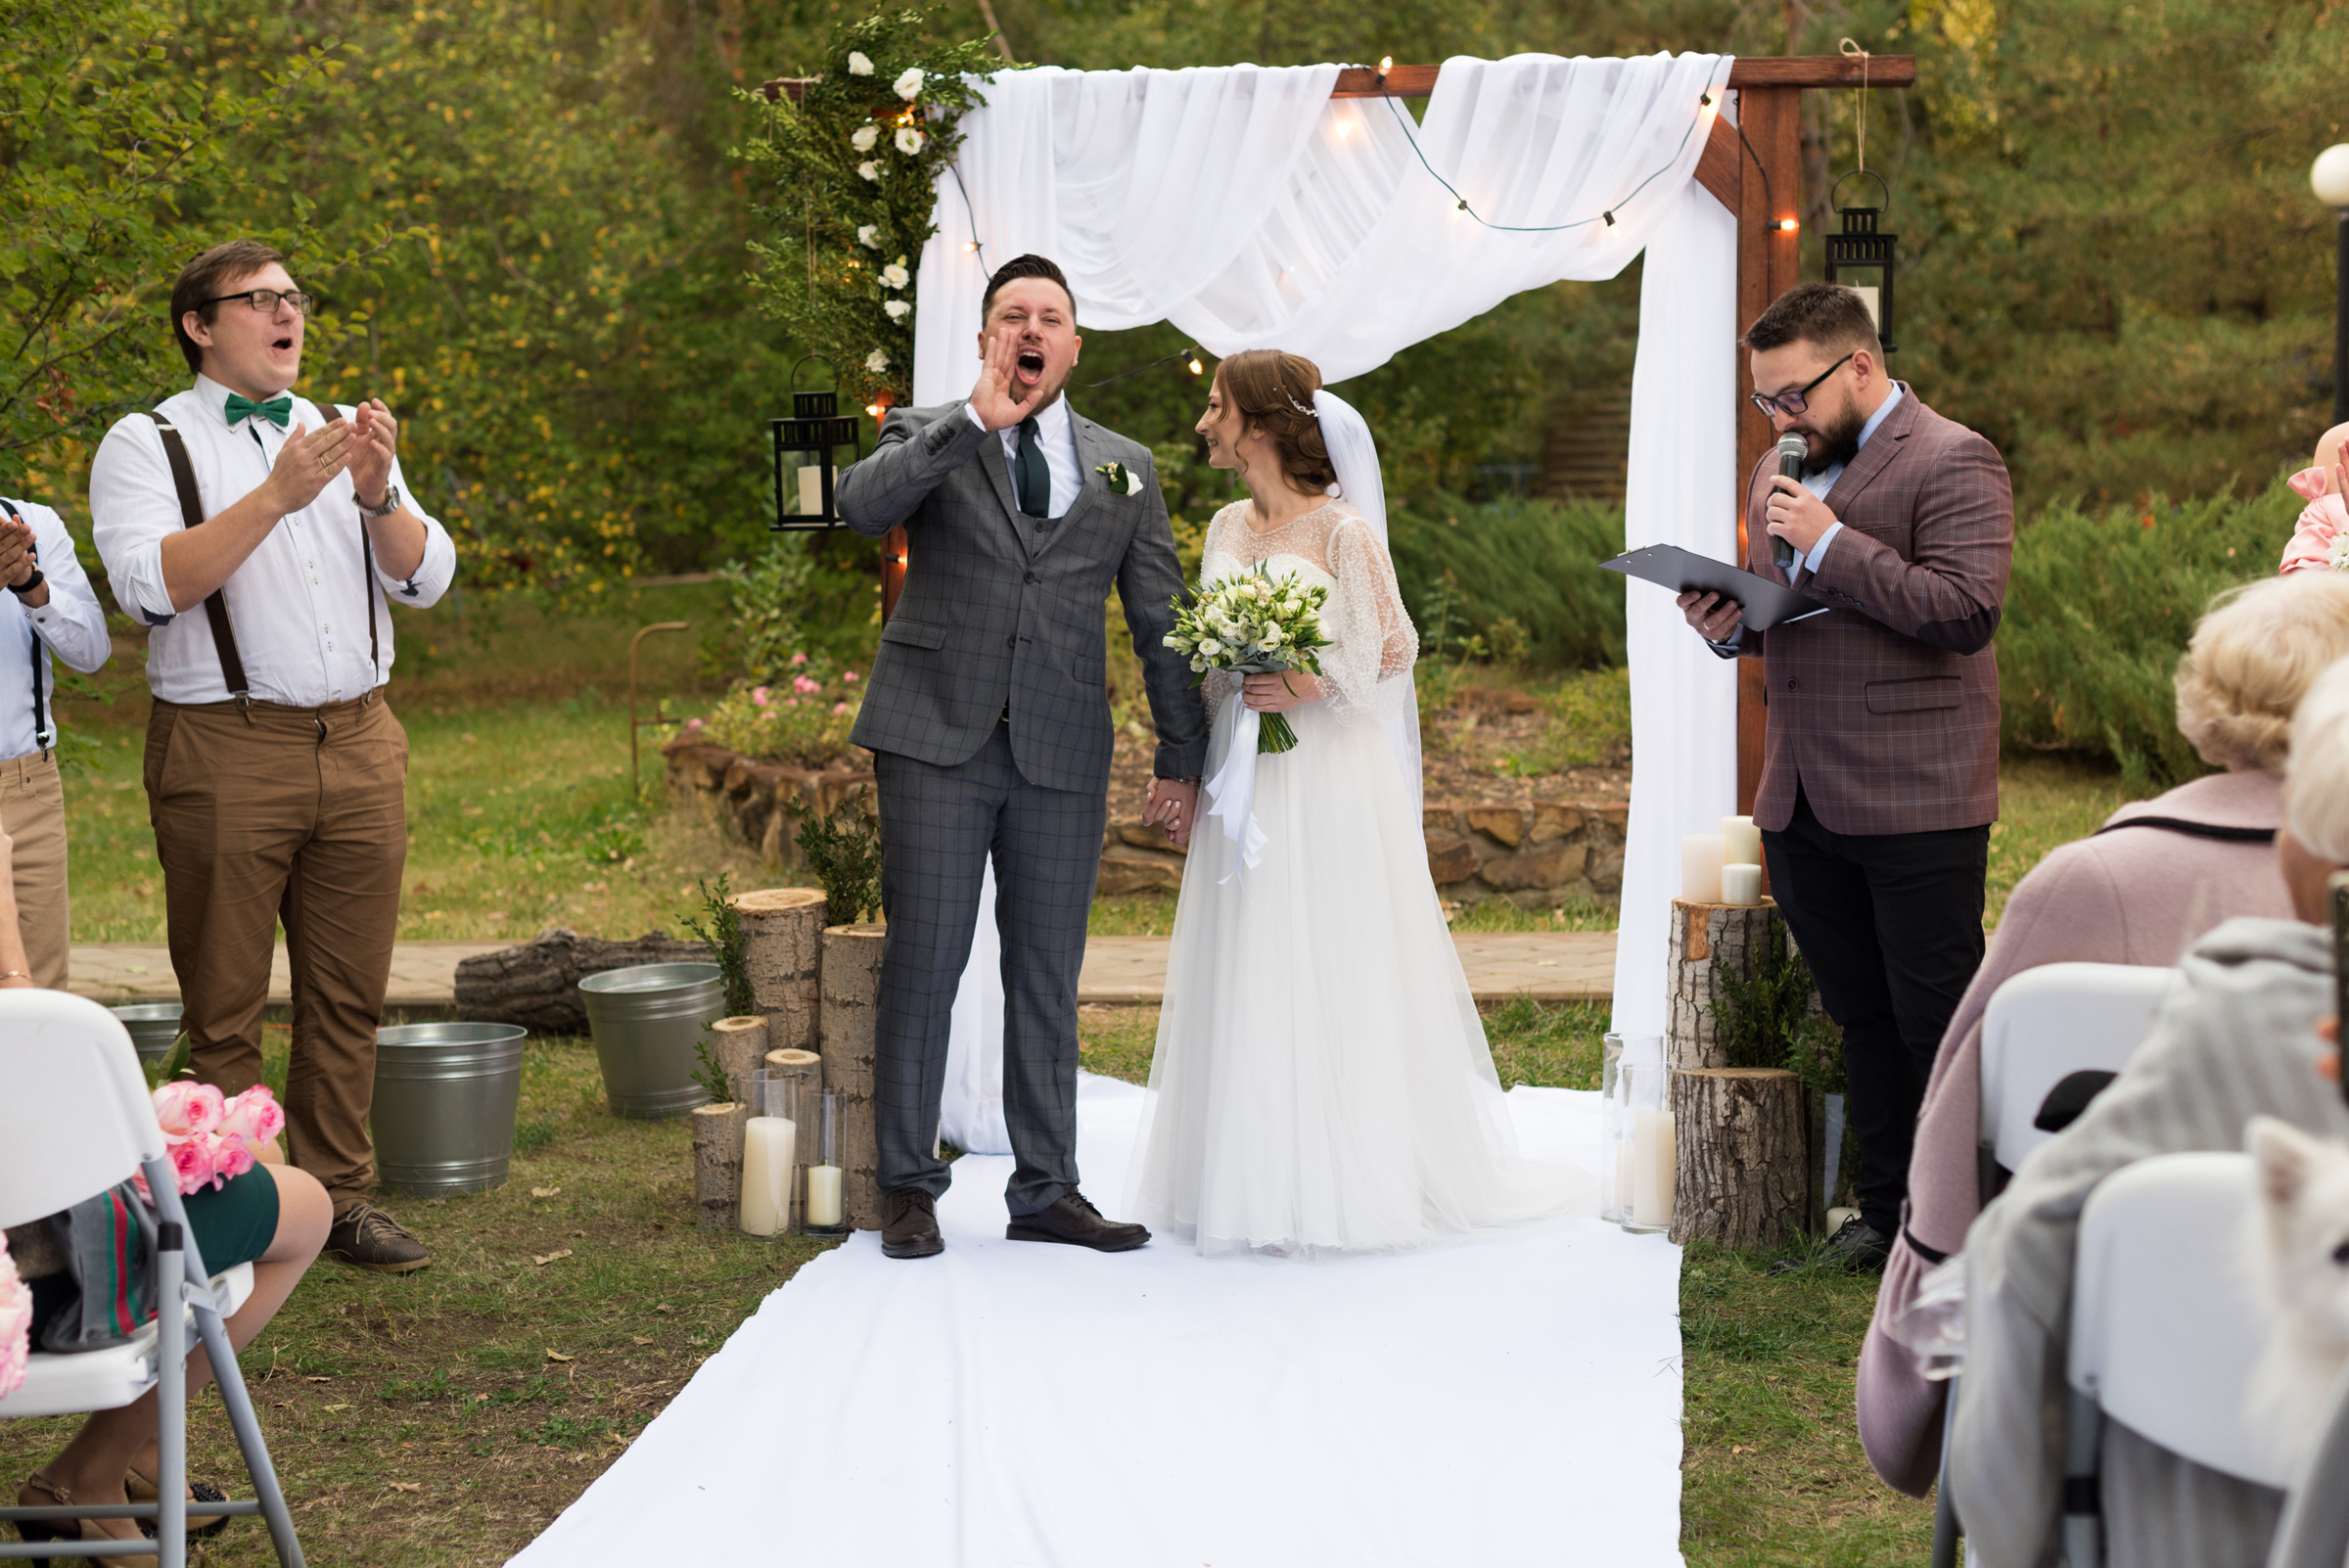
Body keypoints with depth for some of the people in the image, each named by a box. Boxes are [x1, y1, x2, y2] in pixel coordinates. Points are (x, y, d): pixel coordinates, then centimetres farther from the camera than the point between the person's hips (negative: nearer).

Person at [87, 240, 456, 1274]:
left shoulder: (345, 435, 16)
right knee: (226, 1006, 0)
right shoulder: (146, 445, 1)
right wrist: (276, 496, -22)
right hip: (226, 751, -4)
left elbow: (426, 579, 8)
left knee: (348, 994, 7)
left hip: (359, 744, 5)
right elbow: (151, 585, -15)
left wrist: (376, 494, -11)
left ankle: (338, 1201, 16)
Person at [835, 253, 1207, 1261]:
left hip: (1063, 757, 3)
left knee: (1047, 978, 7)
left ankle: (1046, 1192, 15)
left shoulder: (1124, 468, 13)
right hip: (937, 739, -2)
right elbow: (862, 505, -16)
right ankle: (908, 1186, 9)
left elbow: (1161, 621, 13)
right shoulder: (928, 437, 6)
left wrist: (1182, 758, 10)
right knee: (923, 963, -1)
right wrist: (977, 421, -18)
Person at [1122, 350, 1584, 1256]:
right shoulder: (1228, 528, 11)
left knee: (1332, 973, -3)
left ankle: (1344, 1184, 6)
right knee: (1246, 981, 7)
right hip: (1246, 770, 6)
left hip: (1331, 777, -6)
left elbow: (1393, 650, -5)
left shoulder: (1344, 531, -9)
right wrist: (1230, 681, 4)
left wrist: (1313, 687, -17)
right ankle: (1252, 1178, 14)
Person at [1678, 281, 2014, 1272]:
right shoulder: (1781, 472, 17)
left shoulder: (1953, 464, -8)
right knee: (1861, 1021, 14)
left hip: (1916, 806, -7)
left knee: (1937, 1024, -2)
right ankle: (1886, 1209, 23)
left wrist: (1830, 542, -19)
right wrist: (1730, 625, 4)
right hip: (1802, 805, 7)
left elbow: (1964, 612, -20)